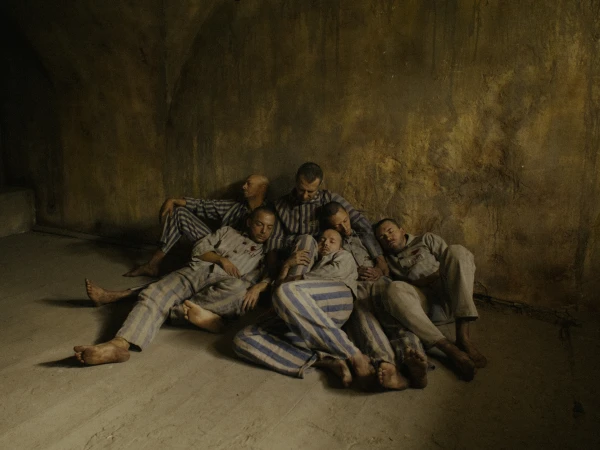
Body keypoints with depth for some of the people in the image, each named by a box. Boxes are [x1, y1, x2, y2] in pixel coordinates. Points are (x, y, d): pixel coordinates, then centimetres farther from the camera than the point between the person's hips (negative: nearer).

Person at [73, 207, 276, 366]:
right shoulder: (228, 232, 29)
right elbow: (200, 248, 18)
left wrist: (258, 287, -16)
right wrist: (220, 258, -1)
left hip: (225, 284, -2)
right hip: (196, 272, 2)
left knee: (239, 288, -39)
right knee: (154, 293, -27)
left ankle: (178, 310, -31)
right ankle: (119, 344, -48)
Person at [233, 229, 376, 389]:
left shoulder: (344, 256, 32)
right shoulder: (309, 263, 42)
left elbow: (336, 272, 7)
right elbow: (279, 285, 28)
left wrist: (299, 279, 11)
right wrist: (287, 265, 14)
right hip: (299, 317, 4)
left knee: (286, 292, -37)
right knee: (243, 340, -22)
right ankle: (326, 361, -32)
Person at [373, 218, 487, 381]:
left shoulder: (427, 240, 20)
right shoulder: (388, 260, 27)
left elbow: (462, 259, 11)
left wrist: (435, 277, -4)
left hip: (448, 300, 0)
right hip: (424, 307, 0)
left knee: (456, 250, -25)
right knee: (394, 290, -31)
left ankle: (463, 336, -35)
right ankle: (449, 349, -41)